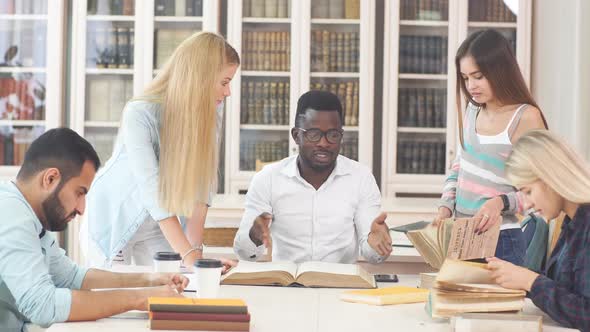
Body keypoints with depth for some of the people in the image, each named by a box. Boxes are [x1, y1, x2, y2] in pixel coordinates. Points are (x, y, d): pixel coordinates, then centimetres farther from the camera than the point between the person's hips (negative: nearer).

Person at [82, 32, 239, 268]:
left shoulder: (212, 112, -14)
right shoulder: (139, 114, -30)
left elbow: (201, 183, -17)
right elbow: (152, 190, -36)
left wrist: (196, 247, -25)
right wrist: (189, 254, -42)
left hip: (162, 226, 4)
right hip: (115, 219, -4)